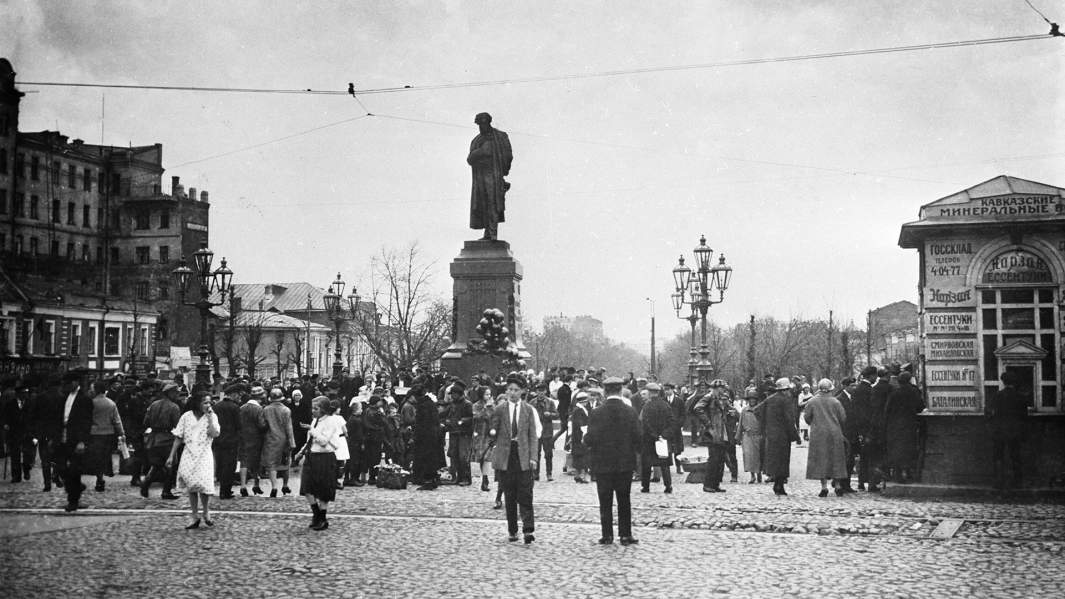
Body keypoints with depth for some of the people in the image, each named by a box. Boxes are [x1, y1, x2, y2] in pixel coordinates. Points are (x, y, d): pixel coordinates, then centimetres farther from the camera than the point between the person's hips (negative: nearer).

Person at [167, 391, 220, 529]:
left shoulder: (212, 417, 1)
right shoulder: (186, 417, 3)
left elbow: (214, 433, -16)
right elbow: (178, 438, 8)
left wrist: (209, 416, -13)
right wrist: (171, 456, 5)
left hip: (204, 455, -2)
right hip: (189, 455, 2)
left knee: (204, 485, -15)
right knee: (191, 487, 3)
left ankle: (206, 512, 10)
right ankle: (195, 517, 15)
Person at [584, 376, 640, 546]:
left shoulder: (596, 413, -10)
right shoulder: (630, 412, -6)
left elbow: (590, 440, -12)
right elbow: (638, 438, -6)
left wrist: (586, 440, 10)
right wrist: (633, 451, 13)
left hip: (603, 463, -1)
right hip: (625, 463, 1)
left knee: (605, 502, 6)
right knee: (624, 501, 11)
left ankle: (607, 535, 7)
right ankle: (625, 535, 11)